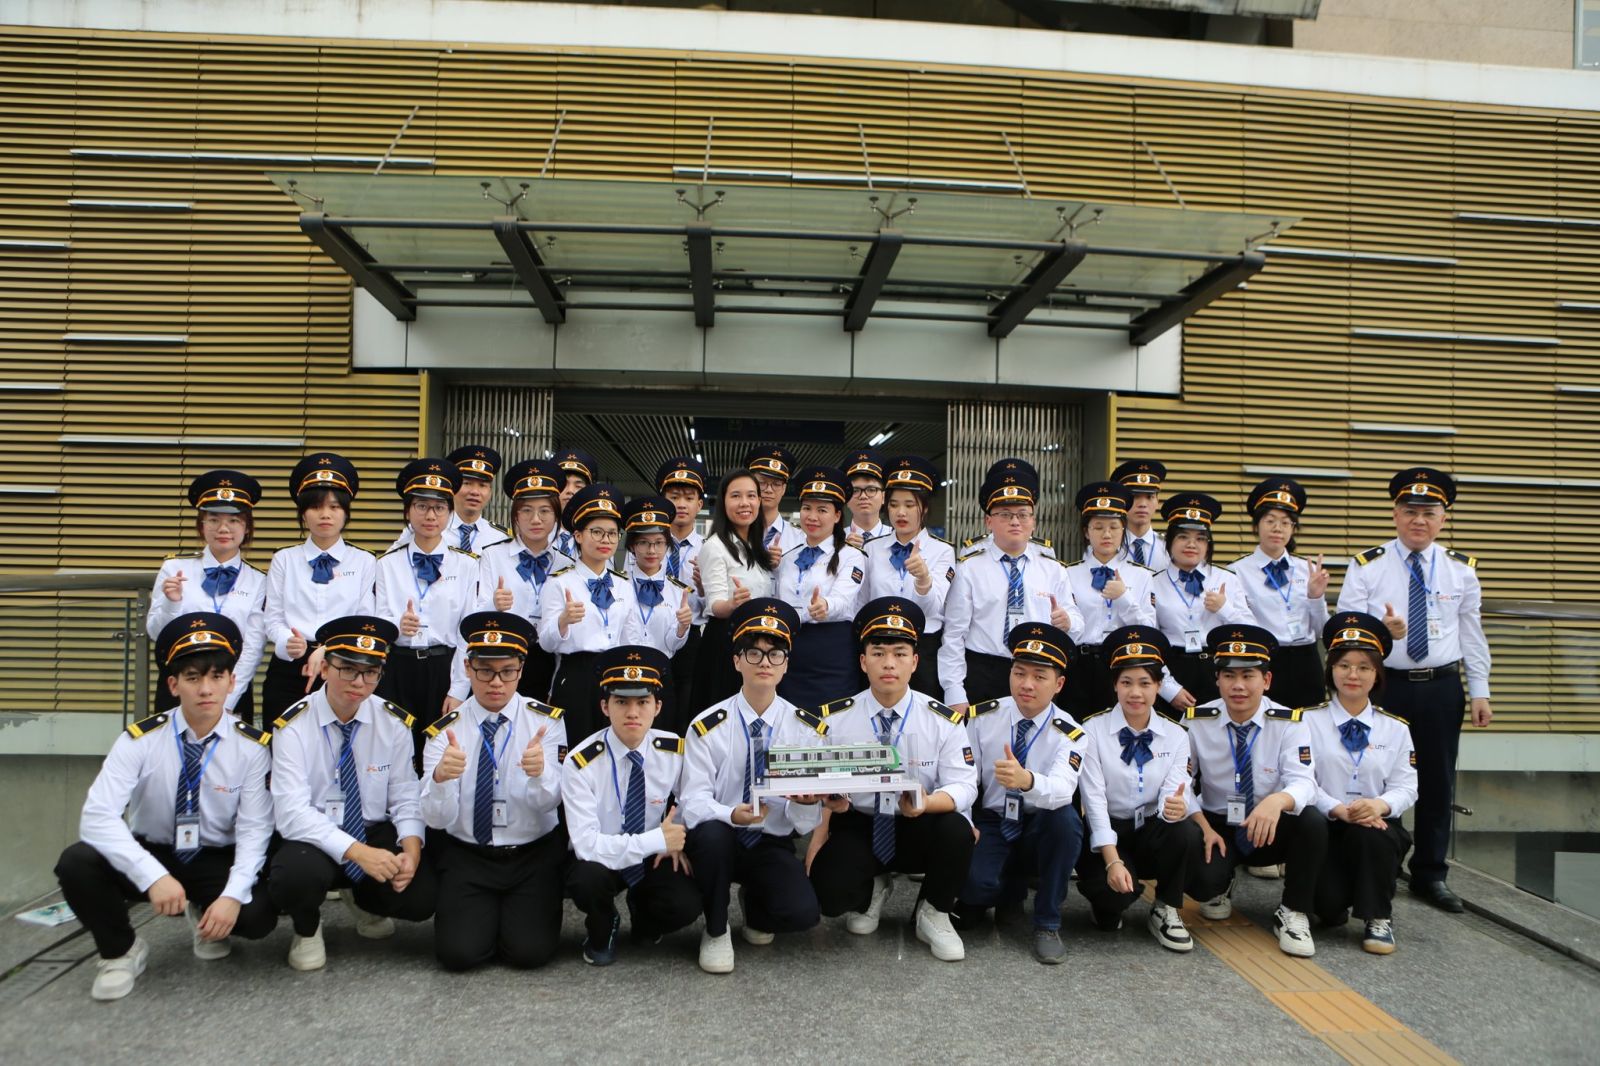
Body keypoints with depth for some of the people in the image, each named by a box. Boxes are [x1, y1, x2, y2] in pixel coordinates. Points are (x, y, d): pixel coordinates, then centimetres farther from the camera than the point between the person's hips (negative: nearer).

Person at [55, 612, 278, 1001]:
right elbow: (97, 817, -25)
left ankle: (206, 916, 11)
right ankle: (121, 951, -1)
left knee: (258, 916, -27)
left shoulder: (252, 746, -14)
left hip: (217, 862, 0)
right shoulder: (140, 739, -16)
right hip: (150, 855, 0)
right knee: (77, 863, -28)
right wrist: (154, 876, -38)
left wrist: (233, 895, -30)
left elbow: (254, 830, -14)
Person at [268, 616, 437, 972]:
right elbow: (292, 812, -22)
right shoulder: (293, 726, -14)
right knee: (298, 874, -37)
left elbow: (406, 797, -1)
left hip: (377, 834, 3)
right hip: (315, 839, -3)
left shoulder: (395, 723, -4)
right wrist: (357, 851, -32)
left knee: (422, 896, -22)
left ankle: (364, 901, 17)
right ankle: (307, 929, 3)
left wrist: (411, 848, -22)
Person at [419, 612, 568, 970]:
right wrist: (440, 778, -35)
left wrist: (540, 773, -38)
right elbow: (436, 818, -12)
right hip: (466, 857, 0)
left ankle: (517, 913, 17)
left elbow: (549, 802, -15)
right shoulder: (443, 732, -5)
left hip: (534, 856, 0)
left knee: (529, 951, -16)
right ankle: (482, 913, 17)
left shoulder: (547, 721, -5)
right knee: (459, 952, -16)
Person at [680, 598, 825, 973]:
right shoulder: (706, 727, -5)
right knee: (712, 832, -36)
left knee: (803, 913, -26)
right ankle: (716, 931, -6)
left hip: (773, 845, 1)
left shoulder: (810, 728, -1)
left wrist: (805, 802, -29)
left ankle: (755, 904, 12)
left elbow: (808, 822, -4)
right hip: (719, 842, -1)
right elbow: (694, 803, -12)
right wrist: (731, 814, -34)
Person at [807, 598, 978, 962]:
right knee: (828, 890, -27)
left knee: (957, 830, -33)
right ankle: (870, 890, 14)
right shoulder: (835, 718, -6)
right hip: (856, 828, 0)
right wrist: (815, 848, -19)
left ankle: (934, 914, 0)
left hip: (919, 830, 0)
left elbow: (963, 786, -11)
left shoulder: (944, 720, -8)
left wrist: (926, 803, -33)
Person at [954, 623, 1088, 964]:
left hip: (1039, 834, 0)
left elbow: (1062, 789, -32)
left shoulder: (1070, 735, -12)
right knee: (973, 881, -30)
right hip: (990, 826, 1)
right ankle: (1011, 891, 11)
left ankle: (1047, 924, -13)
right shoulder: (981, 718, -5)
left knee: (1065, 817, -34)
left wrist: (1026, 780, -54)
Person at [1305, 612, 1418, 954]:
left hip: (1377, 827, 2)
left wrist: (1380, 805, -22)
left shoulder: (1395, 728, 7)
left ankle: (1379, 918, -11)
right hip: (1323, 827, -2)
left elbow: (1406, 786, 1)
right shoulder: (1309, 720, 0)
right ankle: (1335, 906, 16)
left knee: (1369, 833, -36)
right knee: (1328, 903, -25)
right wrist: (1338, 809, -25)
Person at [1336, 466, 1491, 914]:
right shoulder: (1368, 566, -4)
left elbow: (1471, 633, 9)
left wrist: (1479, 692, 7)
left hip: (1442, 688, 3)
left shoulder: (1461, 569, 5)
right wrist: (1381, 630, -28)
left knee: (1438, 782, 11)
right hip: (1385, 686, -3)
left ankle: (1430, 875, 25)